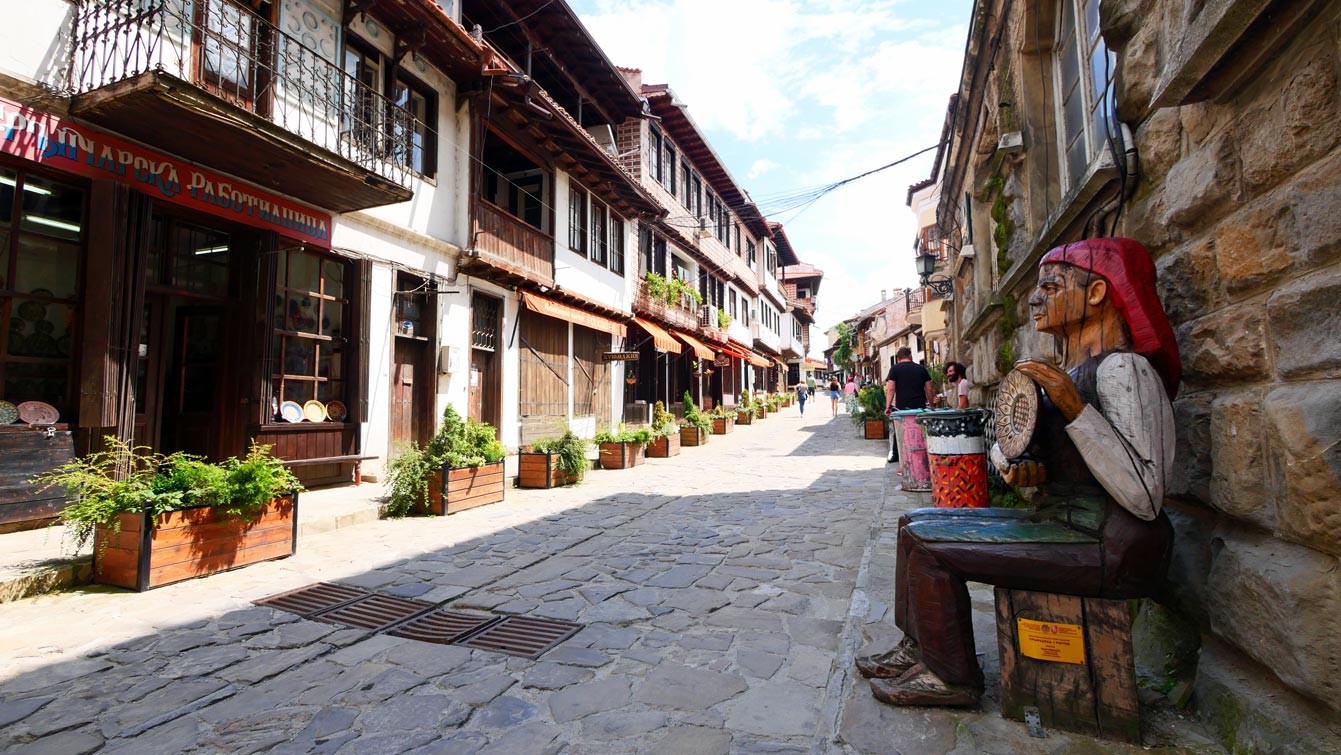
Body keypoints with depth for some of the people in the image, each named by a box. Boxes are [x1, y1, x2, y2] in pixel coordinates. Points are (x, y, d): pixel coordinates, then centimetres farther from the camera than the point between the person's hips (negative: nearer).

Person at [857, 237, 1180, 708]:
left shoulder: (1122, 369, -17)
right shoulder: (1069, 373, 11)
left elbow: (1145, 500, -24)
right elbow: (1003, 443, 17)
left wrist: (1074, 409, -29)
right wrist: (1023, 469, -6)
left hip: (1108, 546, -9)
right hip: (1057, 522, 9)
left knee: (929, 544, -16)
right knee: (915, 524, 7)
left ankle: (951, 677, 4)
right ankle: (917, 648, 17)